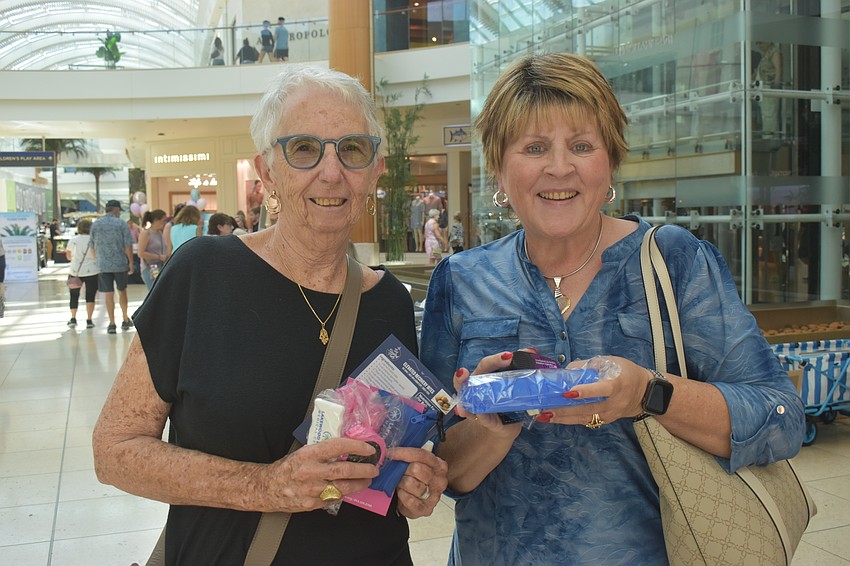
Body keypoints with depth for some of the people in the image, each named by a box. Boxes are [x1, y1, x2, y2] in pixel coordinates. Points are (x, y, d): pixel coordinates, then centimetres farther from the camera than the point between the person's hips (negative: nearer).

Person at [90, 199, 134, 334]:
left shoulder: (95, 224, 4)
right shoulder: (121, 224, -5)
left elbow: (93, 247, 10)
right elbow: (128, 245, -9)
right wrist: (131, 263, -2)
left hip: (103, 265, 1)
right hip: (121, 264, -1)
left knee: (108, 294, 3)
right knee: (122, 291, 15)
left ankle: (112, 324, 3)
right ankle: (125, 320, 22)